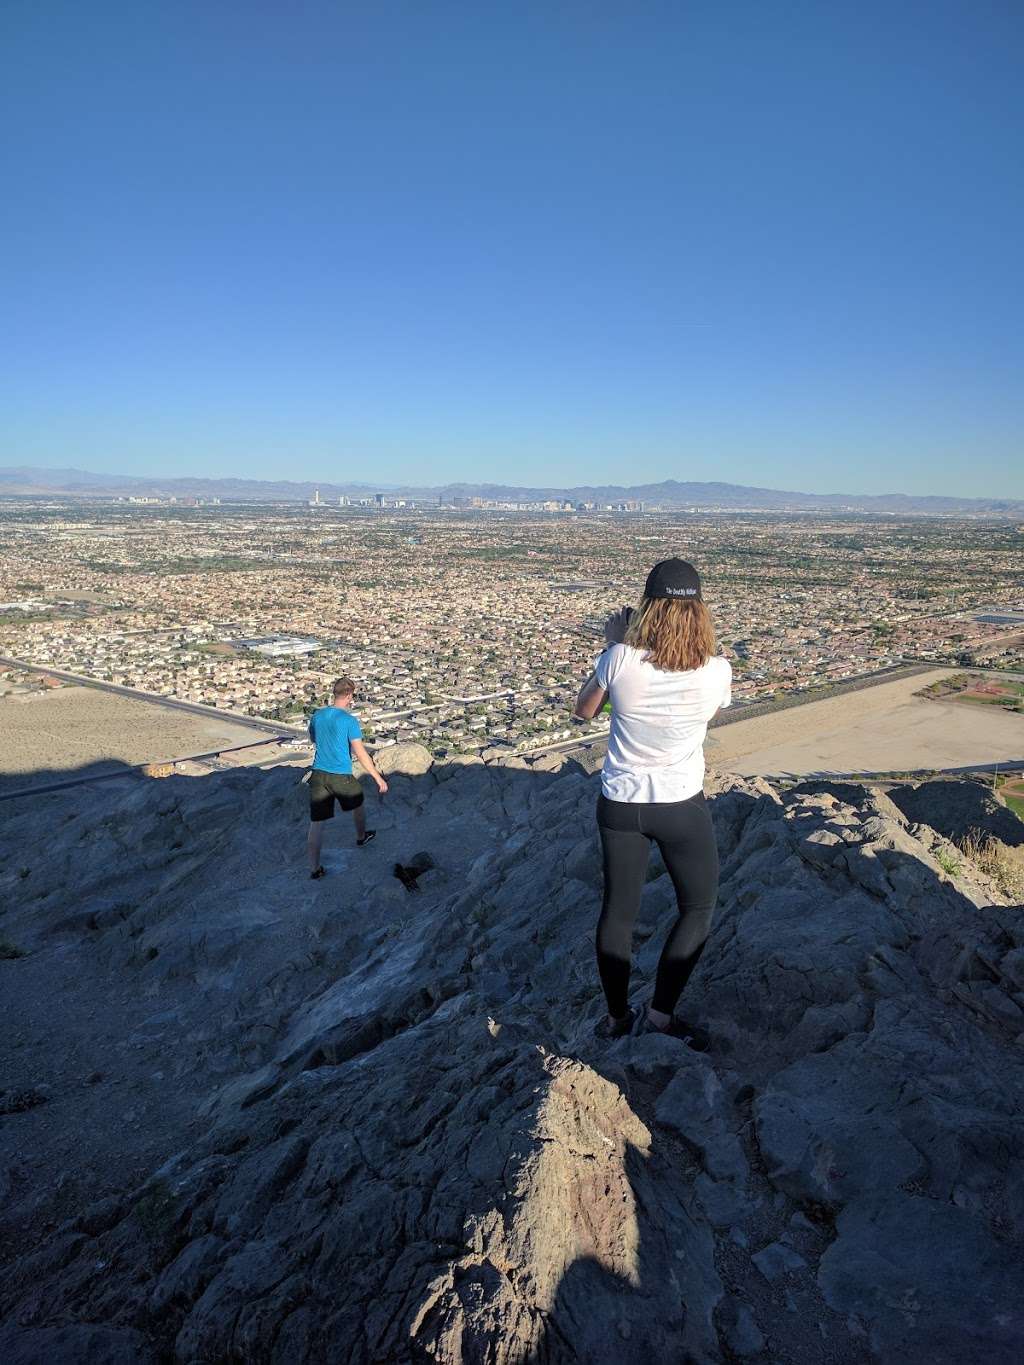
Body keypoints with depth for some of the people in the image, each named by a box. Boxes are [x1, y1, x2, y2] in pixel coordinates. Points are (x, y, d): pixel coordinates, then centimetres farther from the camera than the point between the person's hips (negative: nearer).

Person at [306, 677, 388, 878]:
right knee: (357, 805, 27)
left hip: (318, 774, 4)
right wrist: (378, 778, -10)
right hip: (341, 776, -4)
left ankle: (315, 868, 5)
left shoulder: (317, 716, 2)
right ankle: (361, 837, 51)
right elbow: (360, 753, -16)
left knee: (316, 823, 5)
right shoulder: (349, 720, -14)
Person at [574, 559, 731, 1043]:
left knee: (618, 909, 17)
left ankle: (617, 1016, 31)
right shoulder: (717, 671, -17)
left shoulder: (621, 660, -19)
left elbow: (584, 710, 1)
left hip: (619, 804, 1)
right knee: (698, 909, 21)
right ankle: (661, 1012, 22)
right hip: (683, 807, -1)